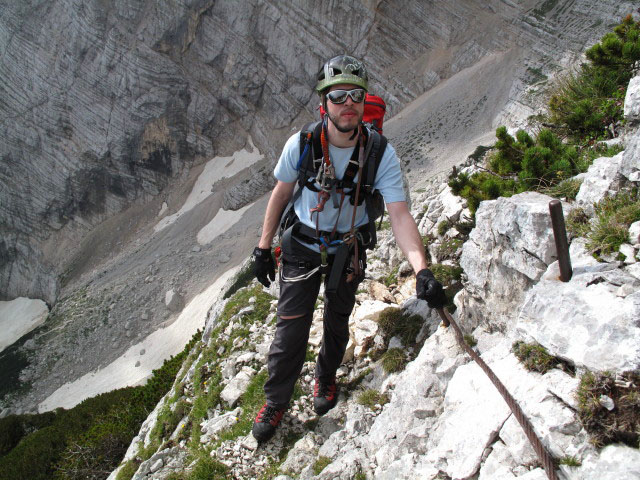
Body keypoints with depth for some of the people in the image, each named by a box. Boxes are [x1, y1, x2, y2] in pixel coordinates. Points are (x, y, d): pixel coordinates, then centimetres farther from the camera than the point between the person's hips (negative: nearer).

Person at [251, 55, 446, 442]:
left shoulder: (381, 153, -22)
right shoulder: (302, 143, -19)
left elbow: (400, 213, -27)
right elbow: (281, 193, -4)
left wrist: (422, 270, -41)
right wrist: (263, 247, -2)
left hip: (349, 249, 1)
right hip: (302, 245, 0)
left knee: (337, 323, 18)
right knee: (291, 328, -2)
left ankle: (326, 378, 48)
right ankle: (275, 402, 22)